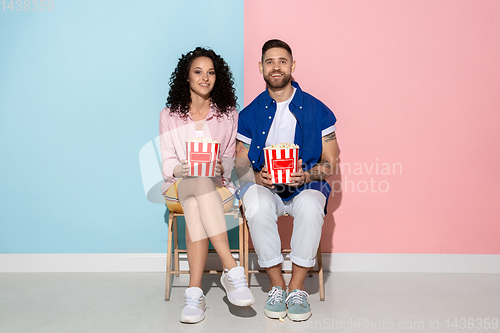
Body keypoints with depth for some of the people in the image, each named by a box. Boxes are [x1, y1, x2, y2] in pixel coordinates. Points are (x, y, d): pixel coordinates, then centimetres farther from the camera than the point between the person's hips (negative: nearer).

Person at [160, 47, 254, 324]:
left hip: (217, 187, 0)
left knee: (195, 203, -37)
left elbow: (231, 158, 8)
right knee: (199, 184, -38)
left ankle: (195, 291, -39)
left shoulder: (229, 114, 11)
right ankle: (232, 270, -44)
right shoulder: (169, 115, 11)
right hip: (178, 187, 0)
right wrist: (180, 169, -19)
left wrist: (221, 166, -16)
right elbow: (167, 162, 5)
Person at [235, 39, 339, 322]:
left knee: (311, 205, -36)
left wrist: (305, 175, -17)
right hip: (264, 187, 1)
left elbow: (331, 163, 3)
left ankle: (297, 288, -17)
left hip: (305, 185, -1)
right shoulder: (250, 113, 8)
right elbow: (241, 163, 8)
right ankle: (277, 286, -16)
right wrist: (257, 176, -15)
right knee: (257, 205, -34)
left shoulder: (317, 110, 3)